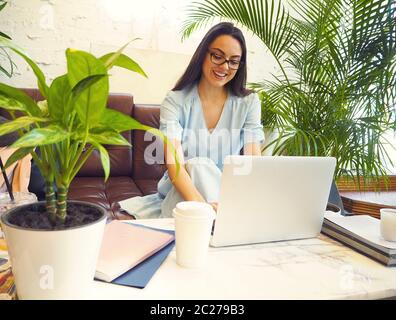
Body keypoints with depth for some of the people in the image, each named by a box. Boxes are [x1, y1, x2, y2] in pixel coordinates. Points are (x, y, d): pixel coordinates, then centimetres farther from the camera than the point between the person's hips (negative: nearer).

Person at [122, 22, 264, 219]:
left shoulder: (249, 102, 0)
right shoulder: (175, 101, -7)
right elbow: (174, 162, -21)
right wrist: (201, 204, -41)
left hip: (229, 193, 1)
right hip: (180, 195, 0)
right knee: (198, 165, -31)